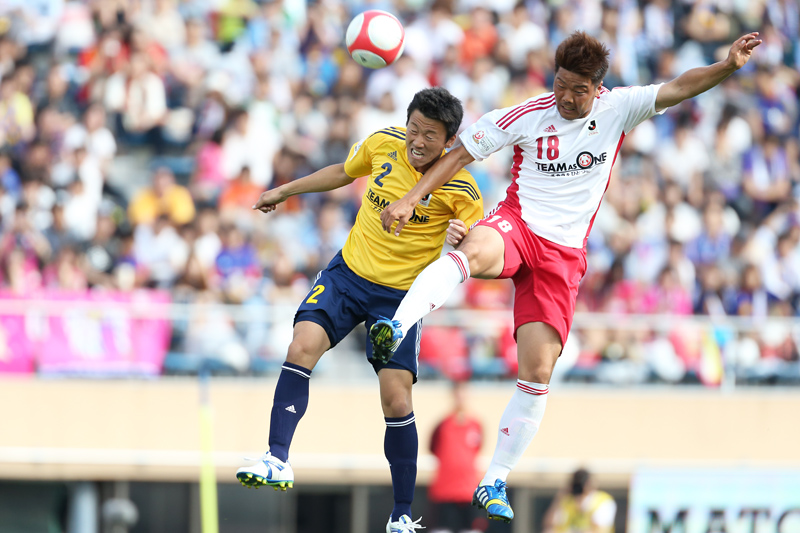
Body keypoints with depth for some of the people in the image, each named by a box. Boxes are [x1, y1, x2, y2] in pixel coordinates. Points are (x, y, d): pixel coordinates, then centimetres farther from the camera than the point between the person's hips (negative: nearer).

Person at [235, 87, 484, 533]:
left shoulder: (460, 190, -15)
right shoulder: (383, 144, -4)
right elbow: (345, 172, 17)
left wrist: (462, 238, -31)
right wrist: (285, 191, 25)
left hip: (400, 295, -3)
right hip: (349, 273, 3)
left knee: (397, 400, -9)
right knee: (303, 347, -22)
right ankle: (278, 460, -24)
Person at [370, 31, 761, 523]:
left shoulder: (617, 109, 2)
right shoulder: (527, 116, -2)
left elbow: (679, 88, -7)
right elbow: (462, 154, 3)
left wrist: (729, 66, -24)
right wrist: (411, 199, -4)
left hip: (564, 256, 2)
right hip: (517, 224, -2)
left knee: (538, 371, -5)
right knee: (474, 252, -41)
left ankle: (495, 482, 5)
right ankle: (395, 328, -55)